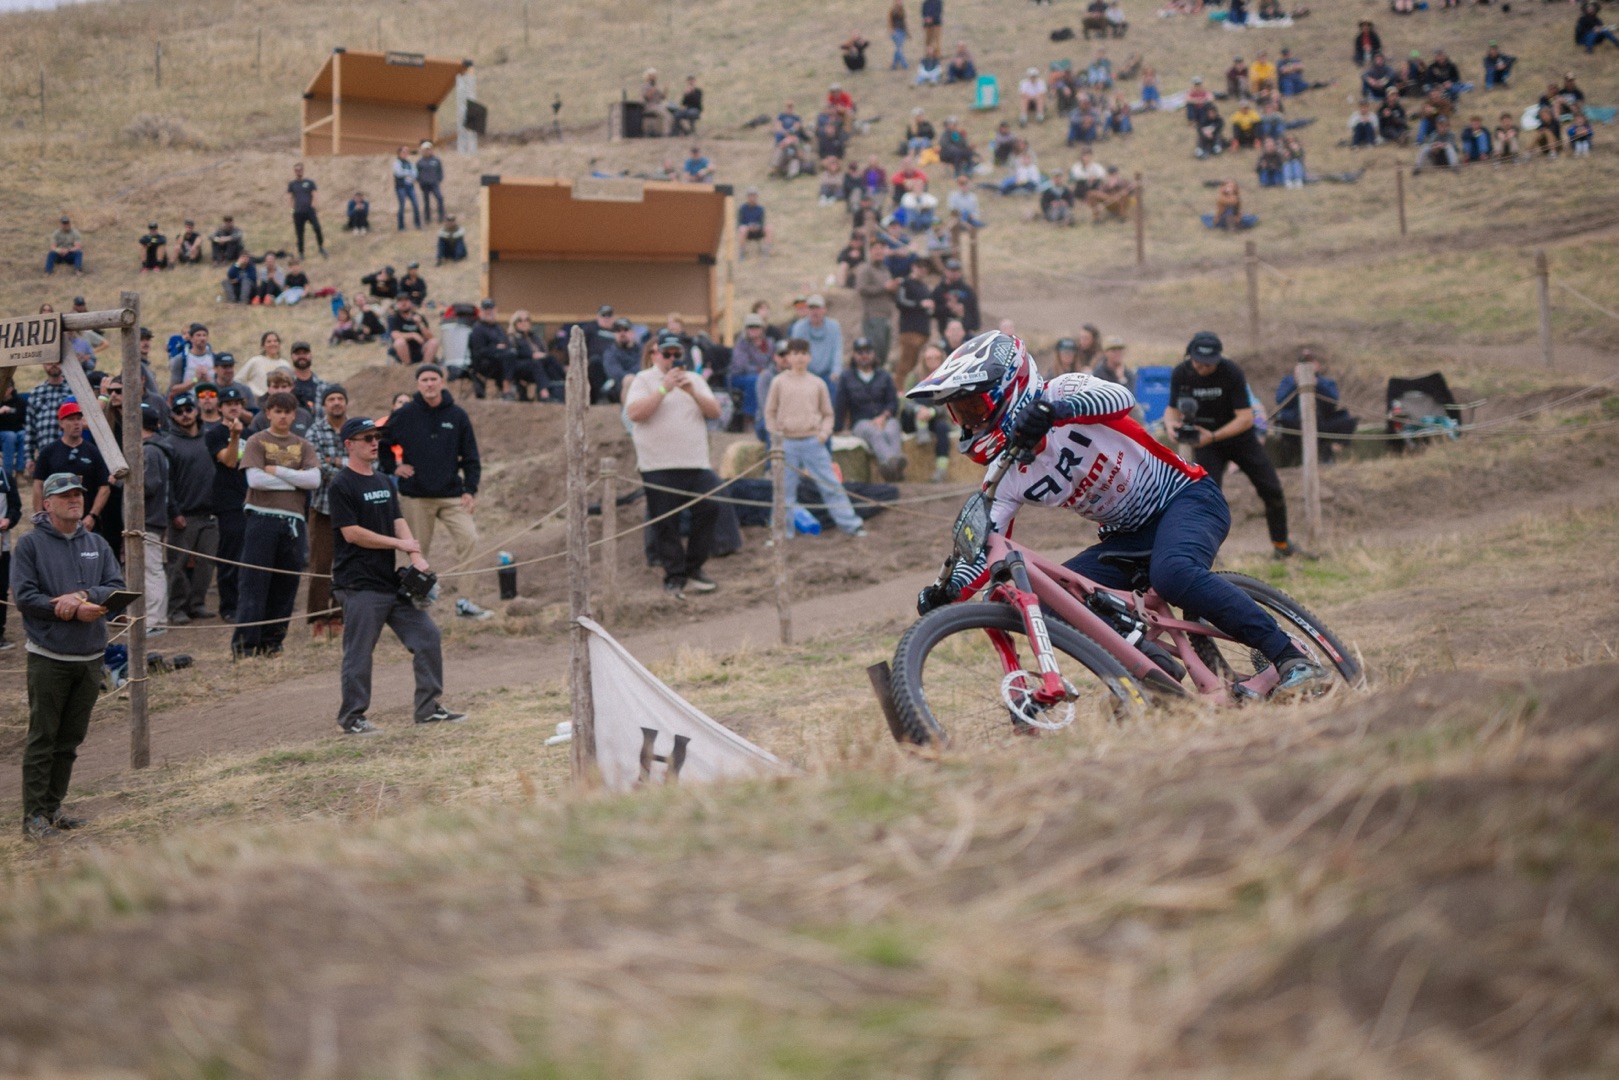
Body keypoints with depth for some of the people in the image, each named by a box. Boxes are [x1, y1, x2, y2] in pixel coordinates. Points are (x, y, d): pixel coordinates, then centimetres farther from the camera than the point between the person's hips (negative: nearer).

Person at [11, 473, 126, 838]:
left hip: (90, 657, 5)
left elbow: (117, 588, 2)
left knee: (70, 739, 10)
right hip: (48, 658, -5)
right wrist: (74, 612, -17)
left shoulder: (98, 545, 11)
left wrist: (83, 595, -17)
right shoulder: (30, 545, -3)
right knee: (42, 739, -3)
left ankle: (53, 807, 18)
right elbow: (23, 596, -10)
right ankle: (34, 815, 0)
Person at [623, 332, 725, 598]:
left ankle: (693, 568, 8)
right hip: (659, 466, -4)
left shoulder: (695, 380, 17)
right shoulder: (643, 380, 3)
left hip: (697, 465, 4)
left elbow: (715, 412, 6)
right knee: (665, 523, -4)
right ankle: (674, 576, 5)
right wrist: (664, 388, -16)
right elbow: (634, 413, -13)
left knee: (709, 509, -6)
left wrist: (693, 392, -10)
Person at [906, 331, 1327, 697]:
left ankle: (1292, 658, -31)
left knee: (1173, 574, -37)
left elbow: (1122, 398, -35)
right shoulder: (1008, 478, 2)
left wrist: (1053, 408, -53)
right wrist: (949, 591, -22)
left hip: (1187, 498, -7)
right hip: (1130, 536, 7)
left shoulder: (1061, 392, -14)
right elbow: (987, 549, -2)